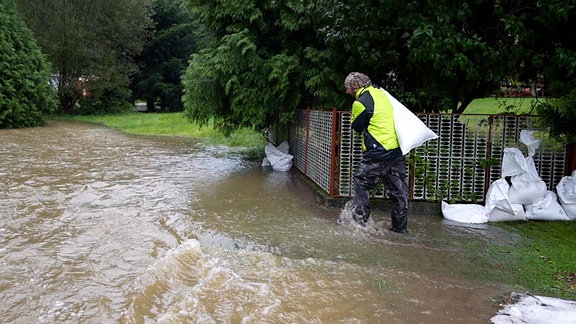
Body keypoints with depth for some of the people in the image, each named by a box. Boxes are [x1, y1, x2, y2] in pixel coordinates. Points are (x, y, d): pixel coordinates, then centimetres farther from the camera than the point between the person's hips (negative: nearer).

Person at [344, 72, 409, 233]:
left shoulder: (360, 103, -11)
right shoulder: (380, 92, 12)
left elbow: (356, 127, 1)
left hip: (377, 155, -7)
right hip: (397, 151, 8)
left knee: (361, 183, 9)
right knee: (398, 191, 11)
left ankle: (360, 219, 11)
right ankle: (400, 227, 20)